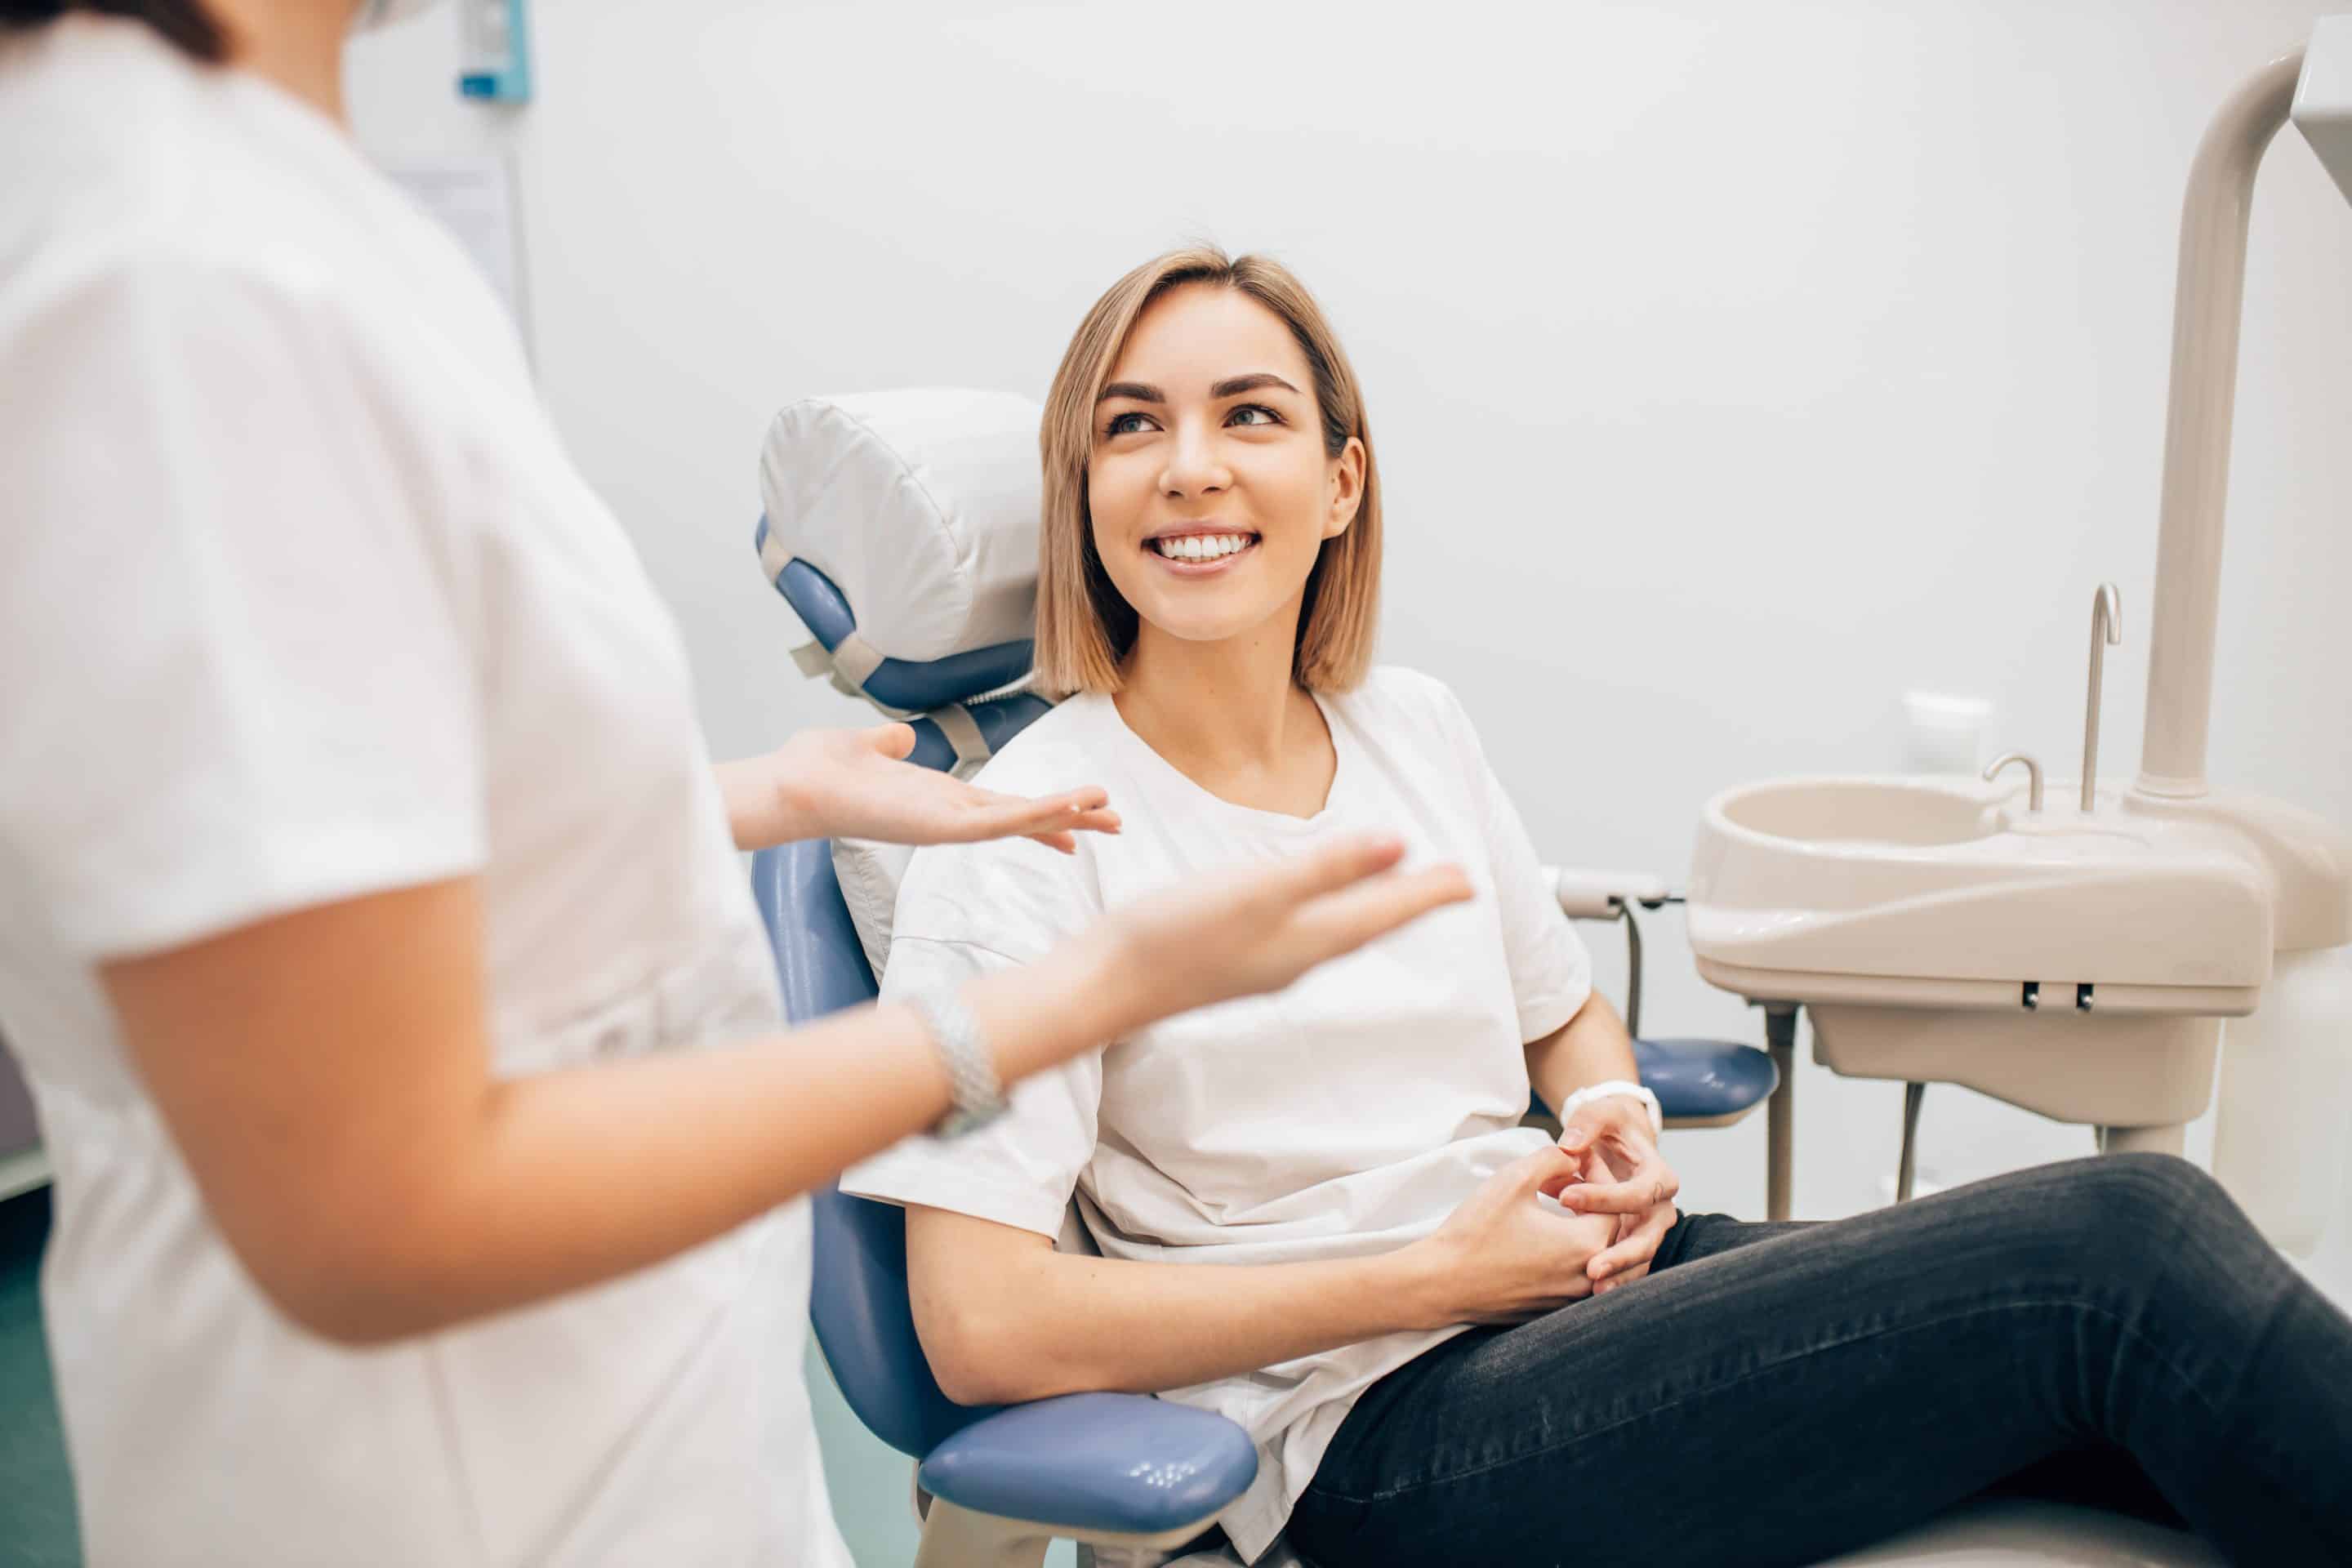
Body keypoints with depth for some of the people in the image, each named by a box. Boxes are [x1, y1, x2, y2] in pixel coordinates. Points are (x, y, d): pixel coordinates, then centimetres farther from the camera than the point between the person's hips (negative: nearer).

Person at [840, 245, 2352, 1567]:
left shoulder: (1416, 726, 9)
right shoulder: (1025, 840, -10)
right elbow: (982, 1324, -16)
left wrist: (1617, 1118, -1)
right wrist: (1434, 1274, -15)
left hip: (1589, 1281, 6)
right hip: (1383, 1432, -6)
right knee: (2124, 1244, -20)